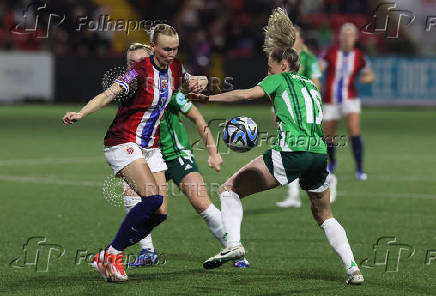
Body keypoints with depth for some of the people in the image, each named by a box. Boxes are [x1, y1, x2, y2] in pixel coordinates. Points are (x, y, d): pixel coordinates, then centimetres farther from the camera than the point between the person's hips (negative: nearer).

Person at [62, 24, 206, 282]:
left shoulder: (175, 69, 5)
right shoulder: (140, 71, -16)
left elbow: (197, 83, 26)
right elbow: (108, 95, -28)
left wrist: (198, 83, 1)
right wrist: (81, 114, -46)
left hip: (151, 148, 7)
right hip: (123, 144, -7)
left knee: (160, 213, -3)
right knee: (153, 198, -25)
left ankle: (105, 257, 8)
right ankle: (113, 254, -12)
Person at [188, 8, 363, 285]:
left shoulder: (279, 79, 9)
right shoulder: (311, 86, 28)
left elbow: (249, 94, -7)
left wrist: (209, 98, -3)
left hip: (290, 152, -6)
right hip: (319, 153, 6)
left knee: (230, 189, 5)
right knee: (325, 216, 24)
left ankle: (233, 243, -15)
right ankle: (353, 269, 11)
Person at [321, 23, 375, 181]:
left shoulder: (359, 56, -1)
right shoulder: (331, 53, -7)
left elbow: (370, 75, 12)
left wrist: (366, 78, -13)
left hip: (350, 99, 0)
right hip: (330, 101, 0)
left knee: (355, 134, -20)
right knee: (328, 138, 8)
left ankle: (359, 170, -12)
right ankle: (332, 162, 40)